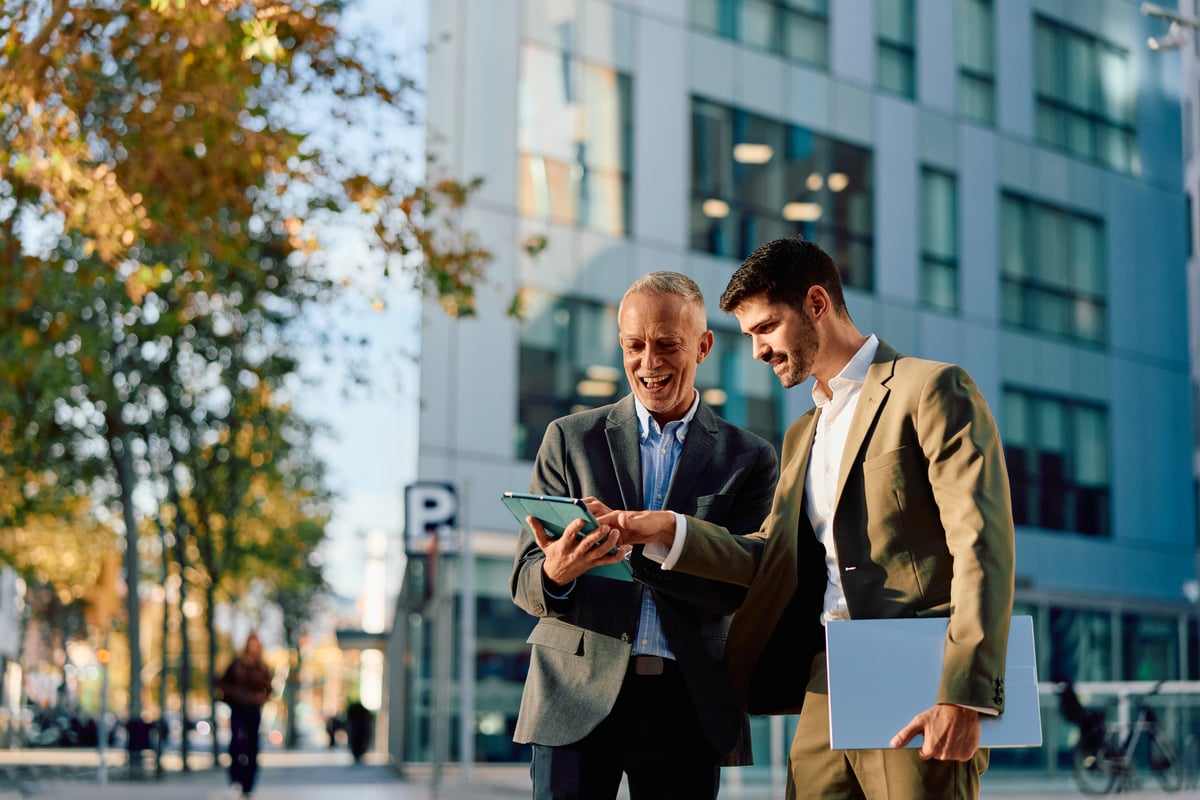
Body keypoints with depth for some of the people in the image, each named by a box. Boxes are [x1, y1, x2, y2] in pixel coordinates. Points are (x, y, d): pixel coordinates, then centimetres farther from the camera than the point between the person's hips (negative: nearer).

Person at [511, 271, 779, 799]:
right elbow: (525, 581, 4)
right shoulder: (570, 439, 8)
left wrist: (639, 544, -21)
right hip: (578, 697, 0)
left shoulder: (749, 459, 6)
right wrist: (555, 572, -21)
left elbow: (736, 588, -4)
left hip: (688, 705, 0)